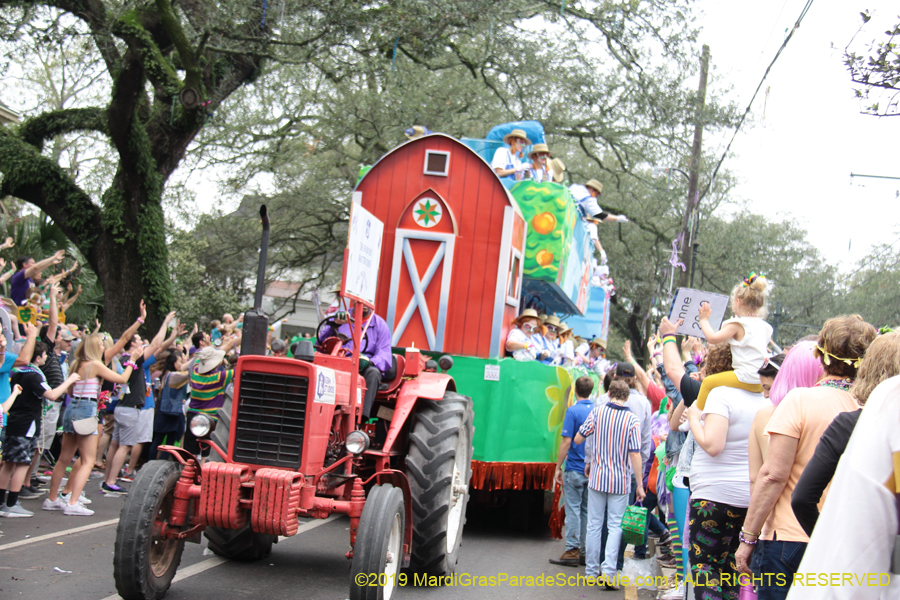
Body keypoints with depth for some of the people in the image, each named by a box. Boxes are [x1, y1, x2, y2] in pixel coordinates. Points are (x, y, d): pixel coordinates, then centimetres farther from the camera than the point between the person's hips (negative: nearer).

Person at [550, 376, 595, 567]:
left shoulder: (573, 411, -10)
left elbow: (566, 442, -13)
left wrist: (558, 467, -6)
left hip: (575, 469, -5)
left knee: (573, 510, -2)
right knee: (588, 511, 10)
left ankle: (572, 551, -2)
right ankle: (586, 553, 12)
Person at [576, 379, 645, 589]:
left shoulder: (597, 412, -3)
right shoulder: (632, 420, -7)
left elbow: (578, 440, 1)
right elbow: (635, 455, -9)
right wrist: (639, 485, -3)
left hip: (597, 478, 1)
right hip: (620, 481, -1)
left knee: (594, 525, 10)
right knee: (615, 527, 4)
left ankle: (591, 571, 16)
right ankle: (608, 572, -7)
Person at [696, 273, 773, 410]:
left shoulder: (737, 324, -11)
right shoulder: (765, 327, 11)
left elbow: (713, 338, -13)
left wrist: (704, 320, 4)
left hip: (746, 378, -8)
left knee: (708, 383, 6)